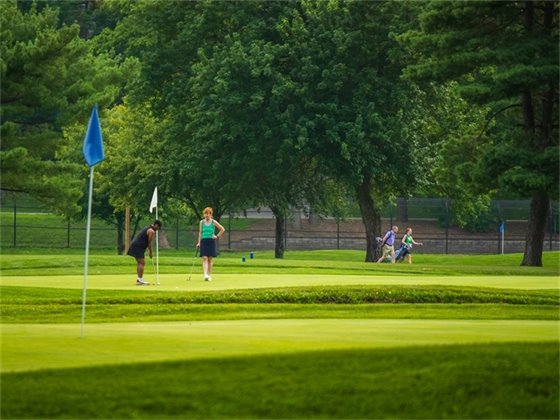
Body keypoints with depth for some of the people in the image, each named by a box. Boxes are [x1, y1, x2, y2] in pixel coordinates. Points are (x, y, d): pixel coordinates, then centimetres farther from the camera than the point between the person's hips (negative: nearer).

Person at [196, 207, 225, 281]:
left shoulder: (213, 222, 0)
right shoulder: (202, 222, 6)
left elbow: (222, 229, 6)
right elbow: (200, 233, 11)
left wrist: (217, 236, -2)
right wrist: (199, 242, 4)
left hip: (211, 242, -1)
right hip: (204, 241, 1)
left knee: (210, 259, 4)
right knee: (204, 258, -11)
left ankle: (209, 275, 12)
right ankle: (205, 275, -21)